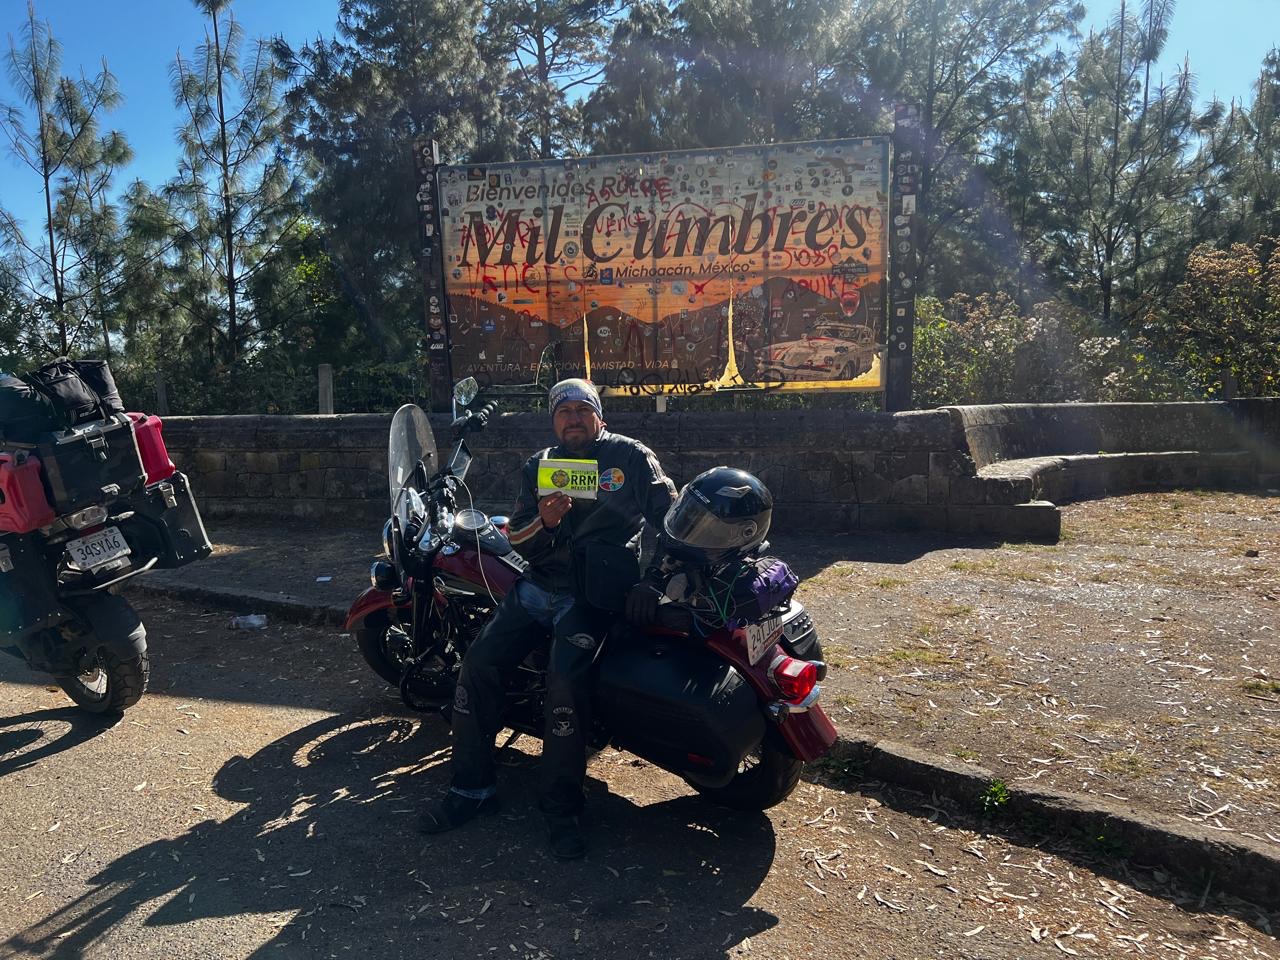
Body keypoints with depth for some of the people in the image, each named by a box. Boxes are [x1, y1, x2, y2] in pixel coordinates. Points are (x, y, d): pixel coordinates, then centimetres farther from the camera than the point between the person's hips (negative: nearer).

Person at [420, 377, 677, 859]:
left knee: (566, 680, -26)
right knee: (478, 662, -10)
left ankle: (561, 806, -10)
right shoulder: (538, 467, 15)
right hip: (537, 586, 5)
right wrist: (543, 522, -13)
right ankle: (473, 788, 3)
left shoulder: (631, 457, 4)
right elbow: (517, 541, 9)